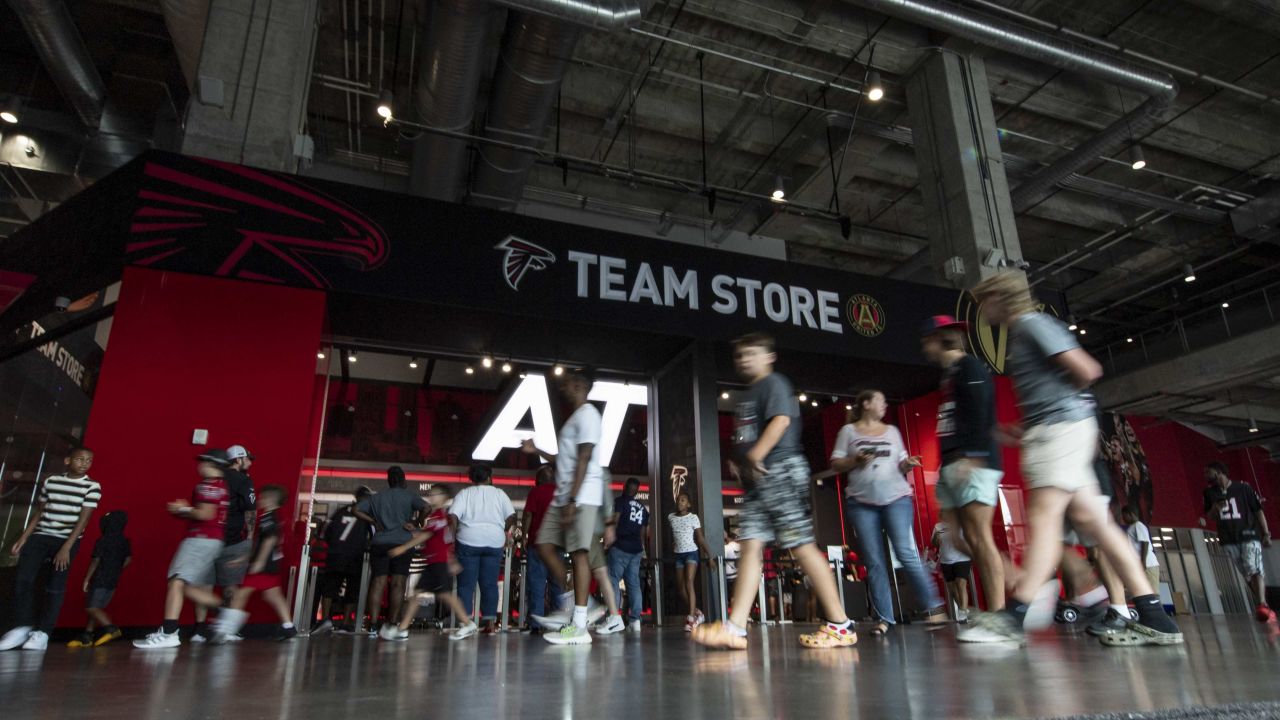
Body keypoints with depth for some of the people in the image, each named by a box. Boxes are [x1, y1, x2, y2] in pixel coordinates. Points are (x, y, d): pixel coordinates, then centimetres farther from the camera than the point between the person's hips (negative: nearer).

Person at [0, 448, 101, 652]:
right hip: (40, 535, 3)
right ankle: (23, 627, 3)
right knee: (23, 579, -8)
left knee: (55, 585, -8)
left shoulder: (92, 486, -4)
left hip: (68, 540, -3)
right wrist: (22, 539, 8)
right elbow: (38, 513, 14)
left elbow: (83, 520, -10)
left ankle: (42, 633, -3)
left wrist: (66, 548, -16)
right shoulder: (50, 481, 7)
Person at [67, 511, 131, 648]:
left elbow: (96, 561, -15)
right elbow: (127, 560, 7)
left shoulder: (102, 542, -12)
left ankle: (111, 628, -23)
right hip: (113, 581, 8)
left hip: (100, 580, -7)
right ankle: (87, 637, 17)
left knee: (91, 608, -7)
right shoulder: (124, 542, 7)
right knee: (96, 607, 15)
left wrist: (87, 579, -7)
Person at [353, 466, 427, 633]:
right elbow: (426, 509, -12)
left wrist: (374, 521, 13)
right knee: (397, 584, -2)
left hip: (379, 543, 3)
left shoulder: (377, 497, 15)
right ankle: (391, 624, -5)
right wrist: (415, 524, 1)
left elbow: (357, 510, 10)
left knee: (378, 582, 0)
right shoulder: (409, 495, 4)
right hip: (402, 543, -3)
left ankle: (373, 624, -10)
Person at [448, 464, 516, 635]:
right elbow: (511, 516, 3)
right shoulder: (499, 493, 11)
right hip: (494, 543, 1)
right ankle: (490, 621, 4)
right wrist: (505, 531, 18)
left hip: (468, 541, -1)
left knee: (466, 584, 3)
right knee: (490, 584, 6)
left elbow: (453, 516, -5)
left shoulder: (464, 493, 8)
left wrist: (453, 537, 3)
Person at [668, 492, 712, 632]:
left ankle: (691, 618, -19)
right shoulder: (670, 517, 6)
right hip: (678, 555, 4)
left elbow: (700, 538, -3)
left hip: (692, 552, -4)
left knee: (689, 583, -19)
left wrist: (709, 555, -6)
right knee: (680, 587, 1)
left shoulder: (693, 517, -4)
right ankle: (697, 613, 18)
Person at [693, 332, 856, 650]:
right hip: (755, 481, 9)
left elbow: (782, 419, -19)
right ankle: (735, 627, -3)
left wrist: (757, 453, -27)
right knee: (750, 546, 1)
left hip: (781, 471, -9)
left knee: (803, 546, -6)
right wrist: (738, 462, 12)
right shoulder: (747, 395, 24)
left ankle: (840, 624, 2)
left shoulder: (773, 383, -2)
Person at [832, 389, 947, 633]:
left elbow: (901, 465, 17)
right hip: (861, 502, -1)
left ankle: (932, 607, -1)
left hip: (896, 498, 1)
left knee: (907, 553, -11)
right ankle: (883, 618, 3)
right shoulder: (848, 431, 10)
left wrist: (908, 464, -5)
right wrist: (856, 461, -11)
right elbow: (835, 464, 6)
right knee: (874, 561, -2)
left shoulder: (892, 431, 18)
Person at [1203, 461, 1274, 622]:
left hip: (1249, 534, -4)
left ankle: (1262, 605, -27)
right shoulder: (1209, 493, 8)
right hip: (1229, 540, 4)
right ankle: (1262, 605, 13)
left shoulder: (1243, 488, -1)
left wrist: (1266, 534, -4)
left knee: (1254, 569, -19)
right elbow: (1209, 515, 14)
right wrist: (1215, 508, -8)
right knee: (1247, 574, 6)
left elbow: (1258, 511, 1)